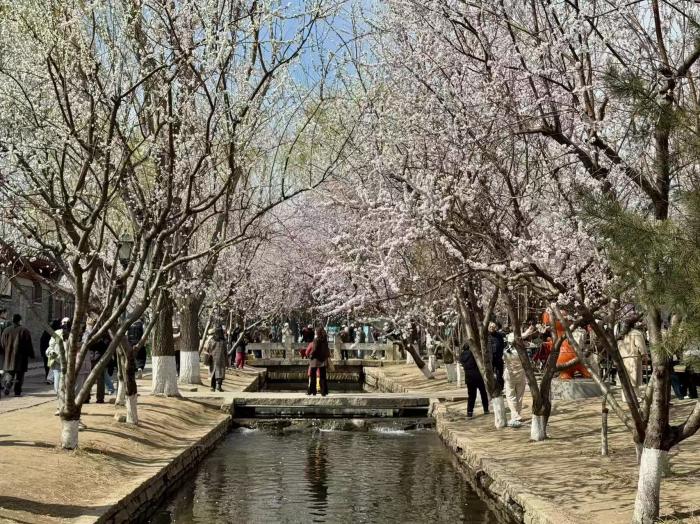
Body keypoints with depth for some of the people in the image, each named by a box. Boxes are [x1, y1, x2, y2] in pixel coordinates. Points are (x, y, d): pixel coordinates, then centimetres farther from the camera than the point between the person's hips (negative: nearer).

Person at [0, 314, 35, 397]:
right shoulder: (25, 331, -6)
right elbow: (29, 345, -5)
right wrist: (31, 355, 3)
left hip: (9, 356, 3)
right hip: (21, 356, -3)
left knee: (9, 373, 12)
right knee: (19, 374, 3)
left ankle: (7, 384, -14)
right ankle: (17, 391, 2)